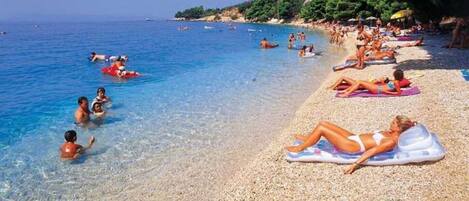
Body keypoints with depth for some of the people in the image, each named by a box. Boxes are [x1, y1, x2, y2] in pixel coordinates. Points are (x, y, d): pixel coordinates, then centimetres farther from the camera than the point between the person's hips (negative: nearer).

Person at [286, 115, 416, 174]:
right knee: (323, 123, 10)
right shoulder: (390, 133, 8)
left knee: (321, 128, -15)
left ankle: (300, 148, 5)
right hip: (354, 137, 10)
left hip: (354, 146, -10)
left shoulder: (391, 142, -18)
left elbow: (371, 151, -26)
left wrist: (355, 164, -28)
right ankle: (309, 139, 37)